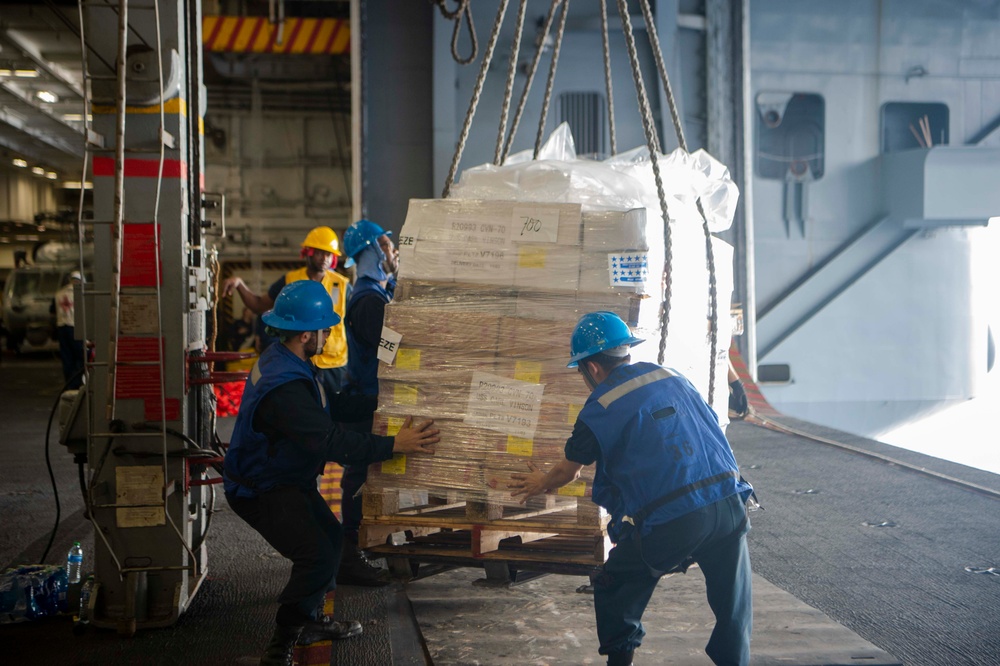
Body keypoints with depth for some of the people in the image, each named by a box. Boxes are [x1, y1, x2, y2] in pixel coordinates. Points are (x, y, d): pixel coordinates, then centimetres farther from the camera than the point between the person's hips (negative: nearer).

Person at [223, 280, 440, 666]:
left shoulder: (283, 360, 1)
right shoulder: (284, 386, -33)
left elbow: (331, 406, 8)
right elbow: (330, 442, -38)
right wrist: (395, 445, -36)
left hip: (287, 479, 11)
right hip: (261, 492, -11)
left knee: (330, 536, 17)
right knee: (318, 555, -18)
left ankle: (309, 621, 32)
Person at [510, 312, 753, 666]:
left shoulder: (599, 410, 3)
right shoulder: (672, 377, 16)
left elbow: (567, 472, 18)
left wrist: (539, 484, 42)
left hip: (670, 522, -4)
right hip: (729, 504, 5)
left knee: (613, 590, 19)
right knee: (733, 611, 16)